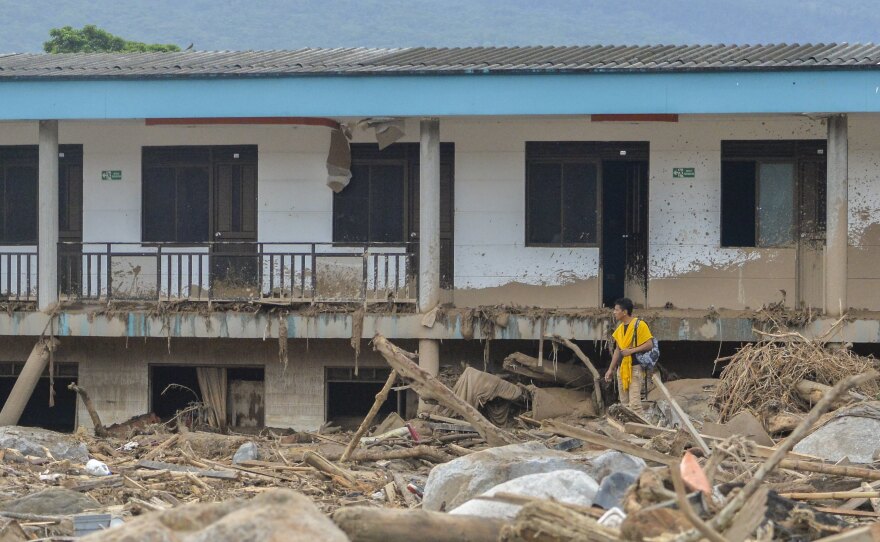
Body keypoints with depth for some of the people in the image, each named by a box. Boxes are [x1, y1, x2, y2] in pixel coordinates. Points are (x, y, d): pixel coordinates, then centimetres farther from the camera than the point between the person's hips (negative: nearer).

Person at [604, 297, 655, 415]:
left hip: (635, 368, -8)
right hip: (622, 369, 8)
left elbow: (649, 344, -12)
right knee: (624, 403, 9)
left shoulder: (639, 325, -9)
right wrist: (611, 369, 16)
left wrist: (631, 350, -19)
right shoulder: (619, 329, 14)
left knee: (634, 402, -14)